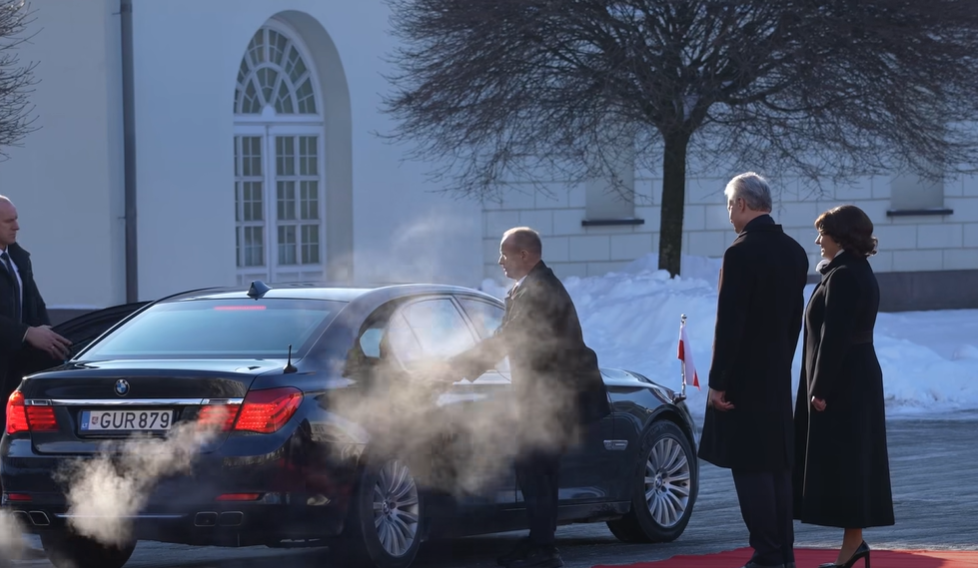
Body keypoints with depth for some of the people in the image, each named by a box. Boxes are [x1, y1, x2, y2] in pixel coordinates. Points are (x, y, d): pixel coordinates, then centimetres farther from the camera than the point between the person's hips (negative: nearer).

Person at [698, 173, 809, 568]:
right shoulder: (794, 252, 9)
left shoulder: (741, 253, -16)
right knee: (777, 465, 12)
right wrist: (781, 365, 19)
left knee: (750, 468, -5)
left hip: (743, 377, -8)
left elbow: (730, 324, -18)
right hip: (778, 377, 8)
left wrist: (717, 382, -13)